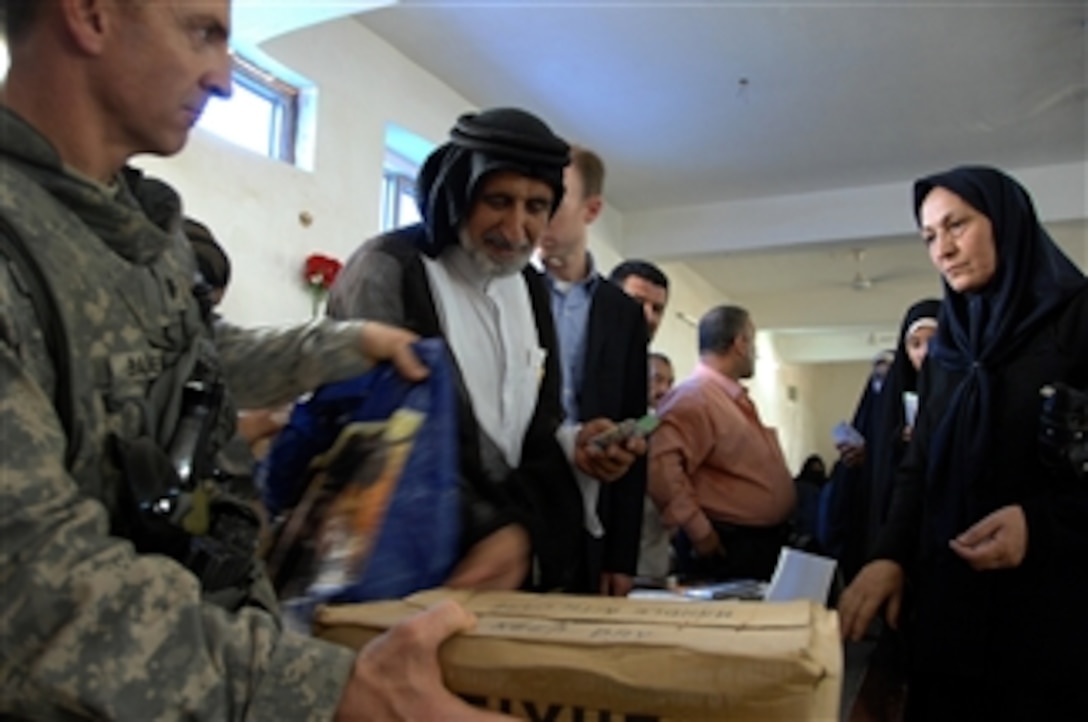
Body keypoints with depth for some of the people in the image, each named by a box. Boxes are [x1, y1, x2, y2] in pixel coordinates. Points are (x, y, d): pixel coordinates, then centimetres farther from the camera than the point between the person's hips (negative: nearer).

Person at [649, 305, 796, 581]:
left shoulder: (736, 399, 15)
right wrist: (698, 530, -24)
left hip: (767, 544, 10)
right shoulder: (695, 396, -18)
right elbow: (661, 464, -32)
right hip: (724, 549, -10)